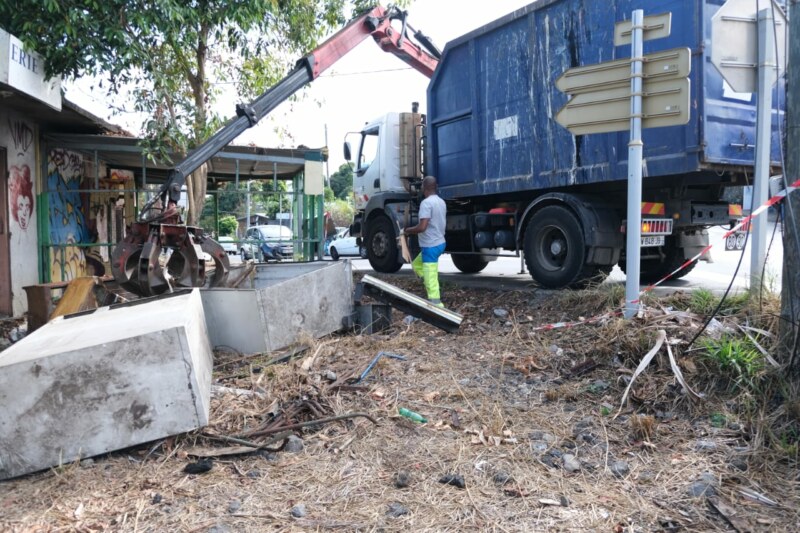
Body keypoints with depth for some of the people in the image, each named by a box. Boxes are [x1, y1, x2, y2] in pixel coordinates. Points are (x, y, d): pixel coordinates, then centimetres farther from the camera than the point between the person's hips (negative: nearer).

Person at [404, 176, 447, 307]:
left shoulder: (426, 203, -19)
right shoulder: (441, 202, 9)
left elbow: (422, 227, -26)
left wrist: (407, 230, -7)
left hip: (431, 246, -10)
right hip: (439, 242, 10)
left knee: (430, 278, -5)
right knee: (417, 265, 25)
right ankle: (434, 294, 20)